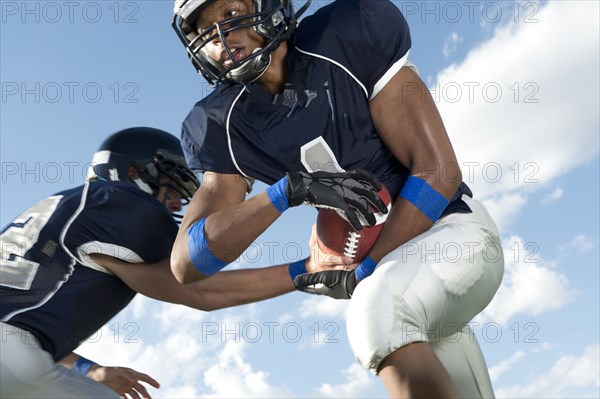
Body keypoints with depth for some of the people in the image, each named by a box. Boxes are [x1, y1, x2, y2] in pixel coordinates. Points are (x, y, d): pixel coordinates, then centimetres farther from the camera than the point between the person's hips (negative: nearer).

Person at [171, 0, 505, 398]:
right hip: (387, 262, 5)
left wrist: (363, 273, -17)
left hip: (455, 228, -4)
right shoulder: (225, 126, -3)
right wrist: (288, 190, -26)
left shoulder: (350, 40, -15)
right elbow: (186, 264, -12)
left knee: (377, 313, -33)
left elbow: (439, 171, -15)